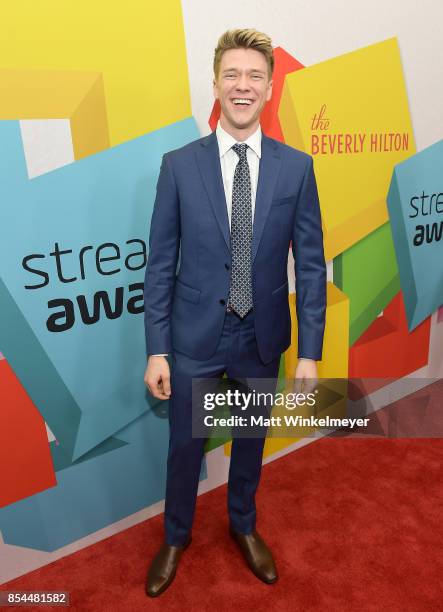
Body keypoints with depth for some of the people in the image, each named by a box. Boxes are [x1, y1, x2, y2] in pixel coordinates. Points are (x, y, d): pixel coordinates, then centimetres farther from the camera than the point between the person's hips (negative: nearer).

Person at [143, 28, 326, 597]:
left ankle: (243, 525, 50)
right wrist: (156, 350, -7)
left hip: (262, 337, 1)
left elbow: (311, 265, -3)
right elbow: (160, 264, -5)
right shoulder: (178, 164, -6)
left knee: (251, 440, 21)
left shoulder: (297, 167, -4)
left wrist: (309, 353, -6)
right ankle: (175, 537, 45)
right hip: (194, 337, -1)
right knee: (185, 445, 16)